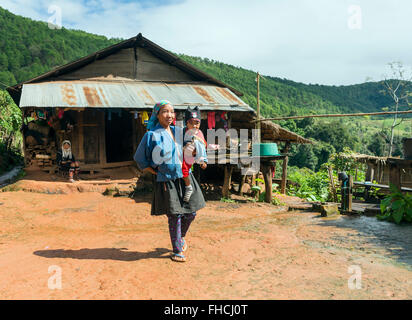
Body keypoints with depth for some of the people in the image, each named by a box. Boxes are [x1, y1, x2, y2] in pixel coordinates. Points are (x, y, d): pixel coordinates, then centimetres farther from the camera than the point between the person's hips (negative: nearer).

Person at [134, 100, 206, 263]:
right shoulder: (151, 135, -5)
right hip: (167, 181, -5)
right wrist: (150, 169, -1)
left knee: (191, 213, 7)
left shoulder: (179, 131, 10)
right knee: (174, 216, -3)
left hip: (185, 178, 5)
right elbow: (139, 157, 3)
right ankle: (177, 251, 14)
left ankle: (181, 237, 37)